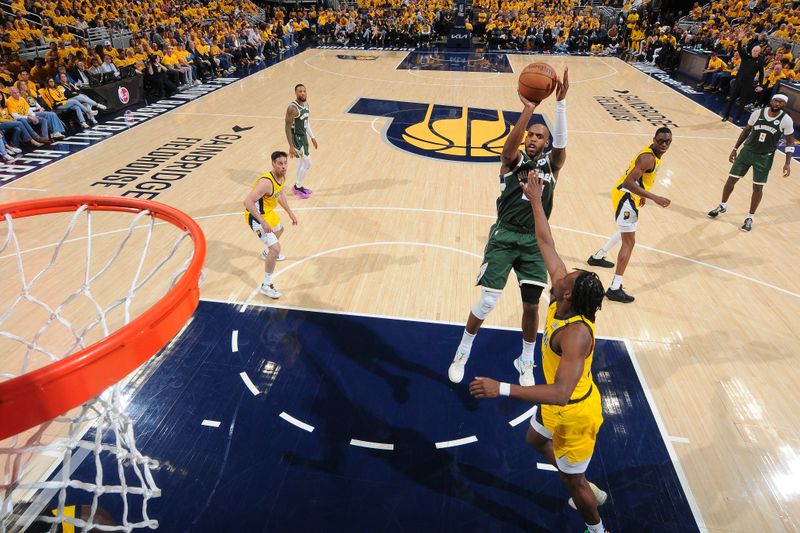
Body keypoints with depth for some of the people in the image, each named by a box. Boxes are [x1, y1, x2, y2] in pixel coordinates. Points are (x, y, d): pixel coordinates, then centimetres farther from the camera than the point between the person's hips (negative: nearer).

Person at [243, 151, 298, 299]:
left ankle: (268, 253, 67)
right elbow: (248, 202, -36)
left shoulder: (282, 177, -3)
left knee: (279, 230, 37)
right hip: (256, 216, -10)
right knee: (276, 248, -19)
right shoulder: (266, 182, -32)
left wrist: (290, 213, 15)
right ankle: (266, 285, -5)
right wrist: (263, 222, -39)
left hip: (267, 212, 10)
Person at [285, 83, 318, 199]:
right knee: (308, 163, -6)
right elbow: (288, 128, -22)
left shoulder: (306, 104, 4)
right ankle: (297, 187, 11)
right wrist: (291, 146, -24)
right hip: (296, 137, -9)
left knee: (303, 161, 19)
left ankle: (298, 186, 33)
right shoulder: (292, 108, -23)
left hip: (303, 136, 9)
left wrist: (312, 137, 17)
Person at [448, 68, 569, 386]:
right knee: (487, 301, -4)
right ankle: (462, 354, 20)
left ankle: (526, 363, 28)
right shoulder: (513, 159, 0)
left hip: (535, 240, 2)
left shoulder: (551, 164, 4)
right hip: (504, 236, -2)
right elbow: (511, 142, -23)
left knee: (531, 305, 4)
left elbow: (561, 142, -16)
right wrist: (528, 109, -37)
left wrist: (561, 102, -29)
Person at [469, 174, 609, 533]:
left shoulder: (576, 334, -38)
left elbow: (561, 393, -45)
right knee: (535, 440, 32)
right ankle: (588, 491, 52)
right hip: (558, 403, 9)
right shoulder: (563, 298, -17)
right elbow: (546, 243, -9)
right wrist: (536, 201, -5)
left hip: (574, 412, -9)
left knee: (572, 480, 14)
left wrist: (502, 389, -49)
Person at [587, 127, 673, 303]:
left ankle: (597, 257, 47)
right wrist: (654, 197, -33)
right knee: (629, 242, -11)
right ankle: (615, 289, -12)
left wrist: (642, 195, 26)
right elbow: (628, 182, -32)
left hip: (629, 196, 11)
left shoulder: (654, 153, 8)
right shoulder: (649, 158, -23)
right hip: (625, 197, -11)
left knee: (626, 231, 31)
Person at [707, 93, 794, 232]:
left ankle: (750, 217, 16)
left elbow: (790, 142, -5)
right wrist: (735, 149, 7)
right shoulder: (758, 113, -7)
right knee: (731, 179, 3)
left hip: (764, 157, -2)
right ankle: (722, 206, 25)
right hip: (747, 151, 2)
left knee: (758, 187, 2)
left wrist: (787, 163, -13)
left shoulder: (786, 120, -12)